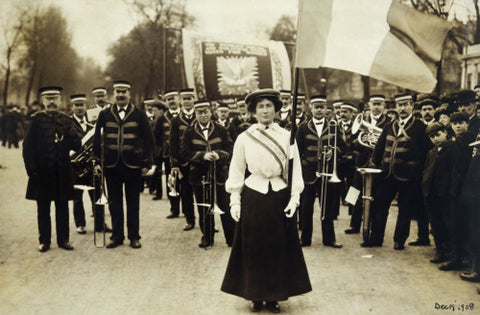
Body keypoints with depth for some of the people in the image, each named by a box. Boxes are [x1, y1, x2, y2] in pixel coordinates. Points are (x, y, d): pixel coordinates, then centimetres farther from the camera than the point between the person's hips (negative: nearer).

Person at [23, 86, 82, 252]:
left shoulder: (66, 120, 8)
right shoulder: (37, 120, 0)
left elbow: (76, 145, 5)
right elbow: (28, 146, -2)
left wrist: (69, 133, -15)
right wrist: (31, 169, -9)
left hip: (63, 172, 2)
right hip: (42, 172, -2)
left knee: (62, 207, 8)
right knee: (43, 208, 6)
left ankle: (63, 239, 17)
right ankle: (44, 240, 16)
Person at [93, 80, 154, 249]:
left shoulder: (139, 114, 2)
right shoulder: (104, 115, 6)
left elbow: (148, 139, 3)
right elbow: (97, 139, 10)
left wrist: (146, 162, -1)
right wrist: (98, 160, 4)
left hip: (133, 165, -1)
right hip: (111, 165, 2)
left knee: (133, 203, 6)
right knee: (114, 202, 7)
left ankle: (134, 236, 15)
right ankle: (117, 236, 17)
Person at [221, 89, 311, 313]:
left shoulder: (287, 137, 3)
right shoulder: (244, 138, 1)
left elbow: (295, 169, 3)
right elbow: (236, 172, 4)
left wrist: (294, 198, -5)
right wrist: (234, 201, -1)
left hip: (280, 197, 1)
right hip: (252, 197, -1)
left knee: (279, 248, 6)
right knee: (252, 248, 5)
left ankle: (274, 296, 19)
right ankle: (255, 296, 19)